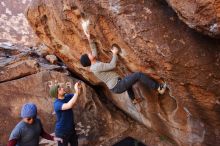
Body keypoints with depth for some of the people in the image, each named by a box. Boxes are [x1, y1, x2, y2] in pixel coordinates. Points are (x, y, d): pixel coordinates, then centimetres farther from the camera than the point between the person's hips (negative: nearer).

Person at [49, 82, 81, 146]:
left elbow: (78, 95, 1)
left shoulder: (67, 97, -8)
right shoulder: (57, 104, -30)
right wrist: (76, 91, -43)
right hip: (62, 132, -7)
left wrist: (79, 88, -23)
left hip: (71, 129, 7)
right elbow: (69, 106, -48)